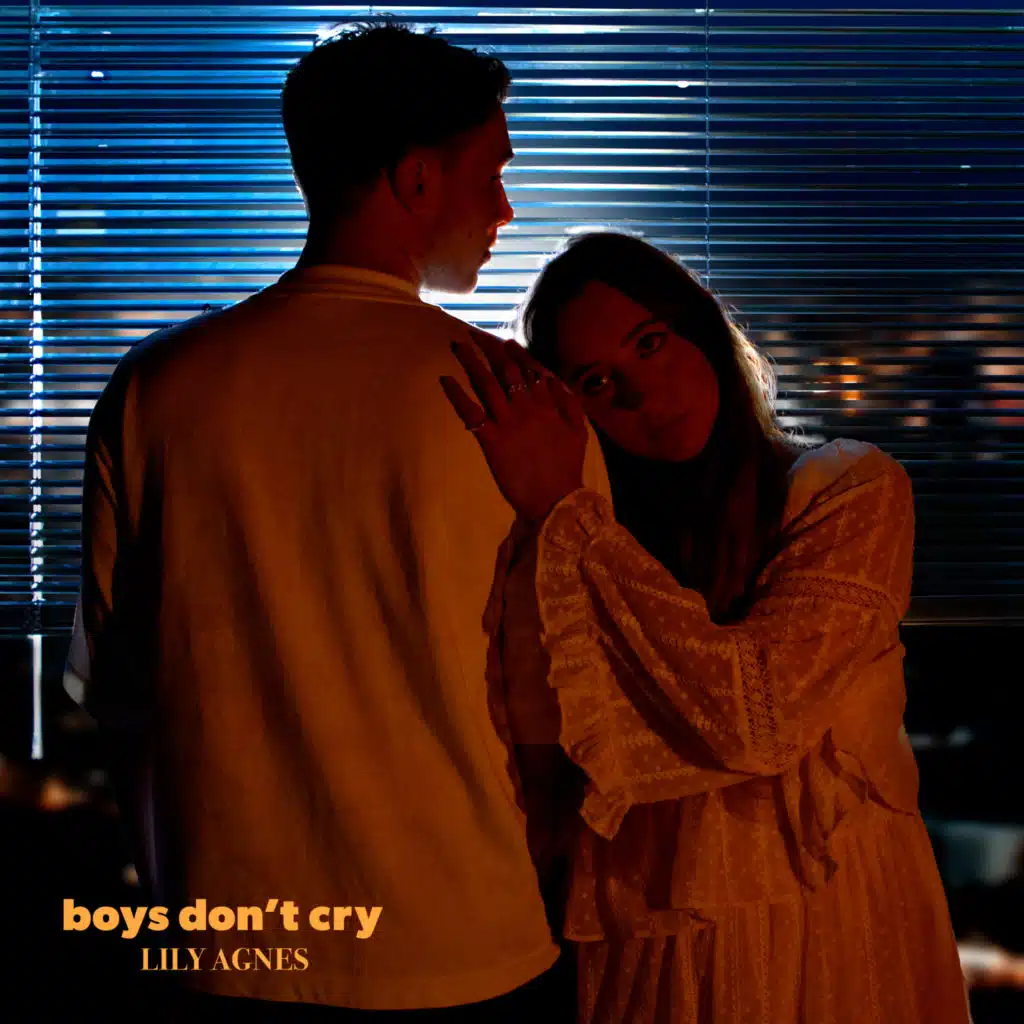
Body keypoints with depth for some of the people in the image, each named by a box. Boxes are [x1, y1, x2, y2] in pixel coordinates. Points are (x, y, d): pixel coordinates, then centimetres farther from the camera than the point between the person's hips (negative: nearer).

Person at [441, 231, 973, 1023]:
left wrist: (561, 513, -22)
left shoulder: (854, 490, -10)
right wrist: (539, 518, -16)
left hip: (827, 942, -3)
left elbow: (756, 714, -25)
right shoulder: (599, 534, 3)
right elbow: (538, 730, -10)